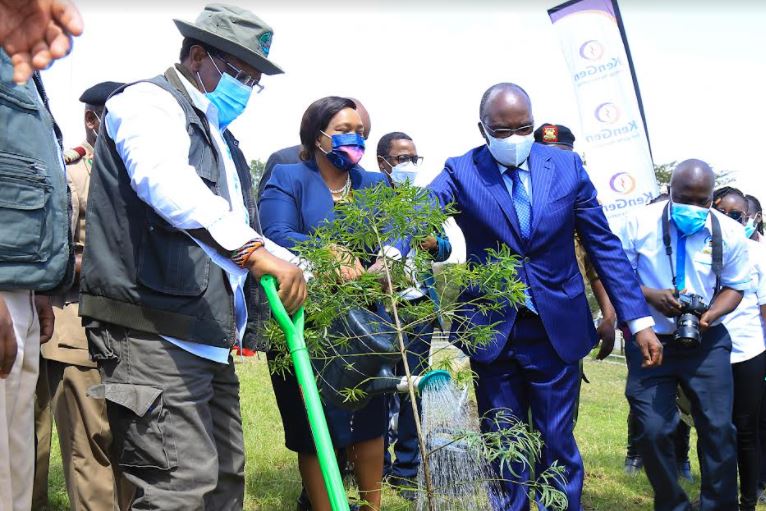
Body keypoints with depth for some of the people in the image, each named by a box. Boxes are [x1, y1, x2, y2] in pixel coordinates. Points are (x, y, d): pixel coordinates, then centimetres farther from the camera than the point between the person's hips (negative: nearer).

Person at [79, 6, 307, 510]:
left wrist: (292, 267, 13)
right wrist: (253, 250, -40)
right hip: (155, 336, -10)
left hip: (209, 340, 10)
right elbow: (163, 181, -29)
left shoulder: (219, 136, 22)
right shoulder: (150, 102, -5)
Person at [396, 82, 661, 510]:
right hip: (491, 330, 0)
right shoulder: (461, 171, -4)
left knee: (558, 443, 8)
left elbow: (605, 246, 2)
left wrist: (639, 320, -3)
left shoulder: (567, 166, 0)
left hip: (558, 329, 1)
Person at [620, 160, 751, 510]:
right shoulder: (640, 223, -7)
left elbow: (734, 286, 5)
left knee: (718, 428, -3)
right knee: (653, 431, -4)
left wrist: (709, 316, -15)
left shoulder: (729, 232, -3)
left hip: (707, 341, 1)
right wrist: (650, 296, -20)